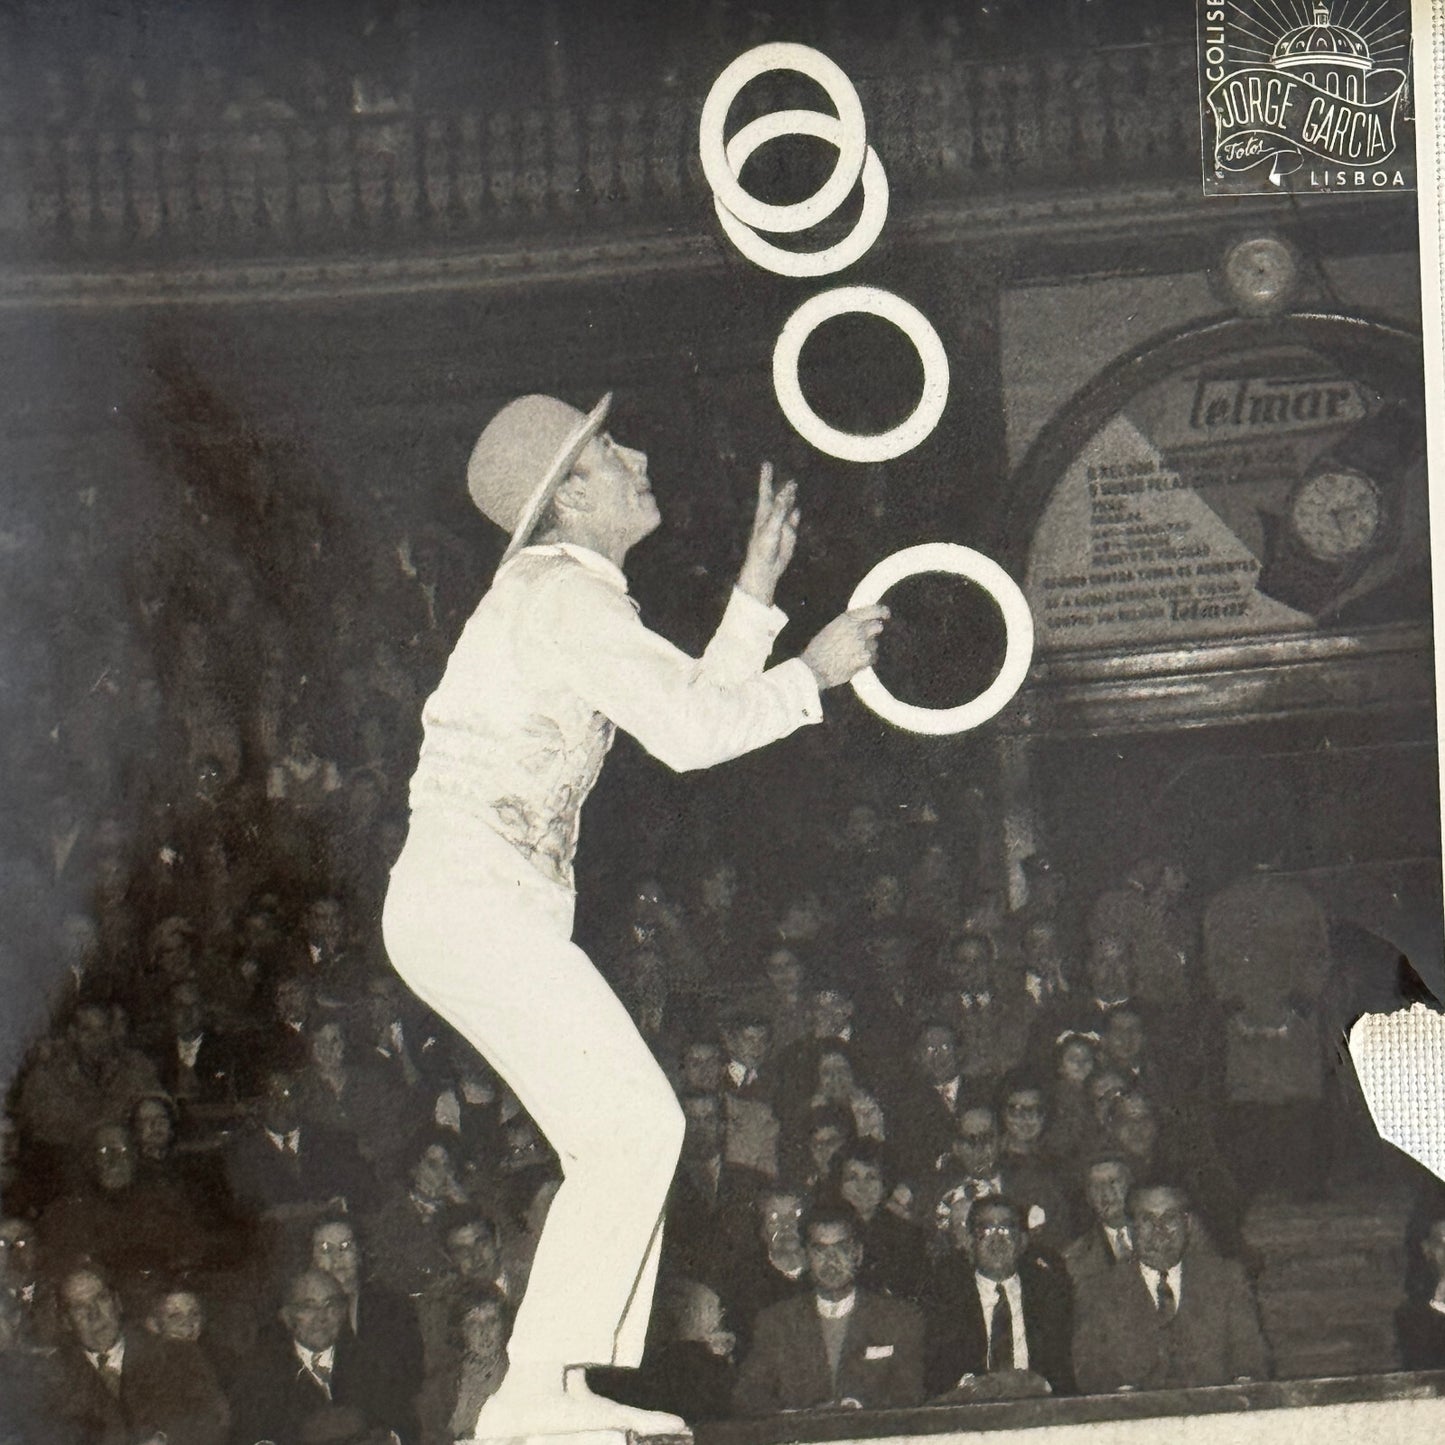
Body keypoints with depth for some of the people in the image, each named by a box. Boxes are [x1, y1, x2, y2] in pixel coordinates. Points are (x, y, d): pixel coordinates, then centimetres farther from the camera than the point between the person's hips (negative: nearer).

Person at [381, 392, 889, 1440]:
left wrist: (760, 587, 22)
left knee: (624, 1134, 7)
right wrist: (815, 675, -6)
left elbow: (692, 708, 23)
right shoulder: (559, 595, -12)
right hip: (473, 906, -11)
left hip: (497, 913, 11)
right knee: (636, 1126, -15)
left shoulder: (576, 599, 20)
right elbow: (689, 732, -18)